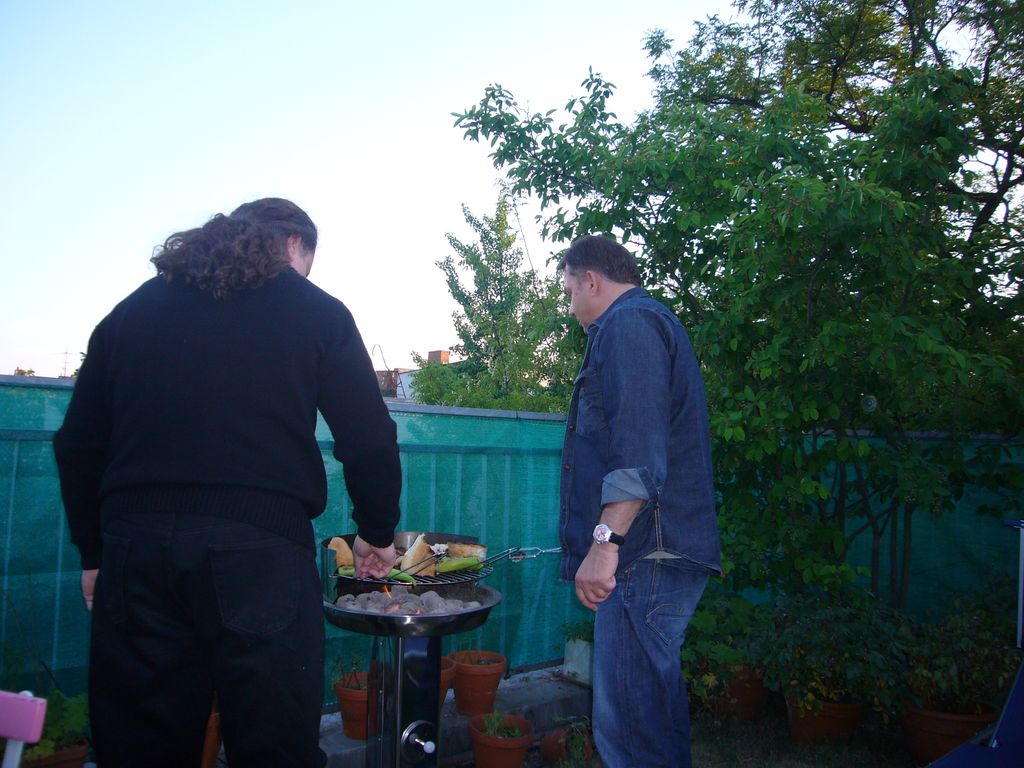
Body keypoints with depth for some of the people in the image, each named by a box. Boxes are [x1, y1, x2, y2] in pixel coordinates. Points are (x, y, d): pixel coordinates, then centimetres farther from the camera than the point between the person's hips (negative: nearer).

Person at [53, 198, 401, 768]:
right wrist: (378, 533, 16)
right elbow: (369, 440, 2)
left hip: (136, 544, 4)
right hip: (259, 545, -3)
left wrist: (96, 551, 21)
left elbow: (78, 444, 14)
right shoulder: (315, 311, 7)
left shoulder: (133, 310, 16)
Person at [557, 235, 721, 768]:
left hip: (644, 560, -11)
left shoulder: (627, 324, -9)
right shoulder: (651, 322, 24)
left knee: (629, 722, -8)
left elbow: (638, 448, -22)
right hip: (659, 553, 11)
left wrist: (606, 541, -23)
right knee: (654, 707, 19)